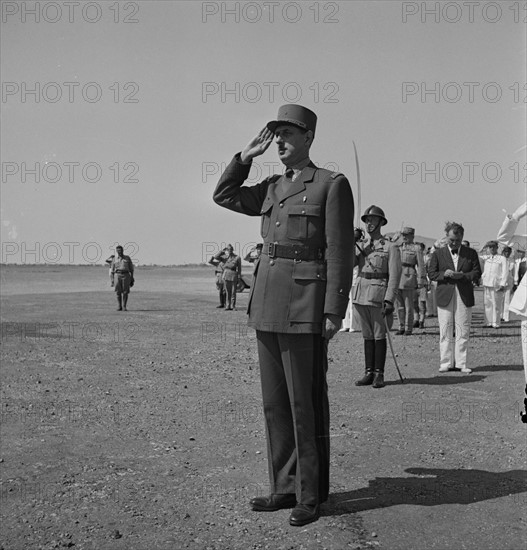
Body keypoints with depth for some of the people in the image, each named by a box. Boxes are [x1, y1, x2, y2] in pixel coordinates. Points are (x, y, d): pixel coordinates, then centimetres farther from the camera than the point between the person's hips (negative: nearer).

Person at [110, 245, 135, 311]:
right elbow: (111, 271, 10)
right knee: (118, 292, -2)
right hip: (117, 275, 1)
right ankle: (119, 307, 9)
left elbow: (131, 269, 9)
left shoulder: (127, 258, 7)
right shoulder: (114, 259, 10)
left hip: (126, 276, -1)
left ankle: (124, 307, 2)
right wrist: (111, 280, 3)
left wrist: (132, 279, 4)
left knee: (125, 292, -6)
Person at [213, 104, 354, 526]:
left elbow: (340, 253, -9)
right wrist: (247, 155, 14)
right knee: (275, 402, 10)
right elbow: (224, 196, 24)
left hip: (305, 305, -7)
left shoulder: (333, 184, -4)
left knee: (306, 404, -1)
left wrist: (334, 313, -14)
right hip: (267, 305, 7)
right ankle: (285, 487, 20)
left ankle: (312, 495, 10)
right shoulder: (273, 188, 16)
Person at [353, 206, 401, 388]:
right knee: (367, 335, 9)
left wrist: (389, 301, -16)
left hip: (378, 295, -5)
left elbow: (394, 276, -8)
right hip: (361, 295, 5)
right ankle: (369, 373, 14)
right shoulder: (362, 247, 16)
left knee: (379, 335, -1)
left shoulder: (390, 247, -1)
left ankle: (379, 374, 4)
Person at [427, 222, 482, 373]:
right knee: (445, 332, 2)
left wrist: (463, 275, -13)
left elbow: (477, 273, 6)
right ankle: (446, 363, 8)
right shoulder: (438, 253, 7)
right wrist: (444, 274, -14)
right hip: (445, 296, 0)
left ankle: (461, 363, 8)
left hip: (464, 297, 0)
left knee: (463, 331, 1)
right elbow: (431, 274, 5)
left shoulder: (471, 253, 8)